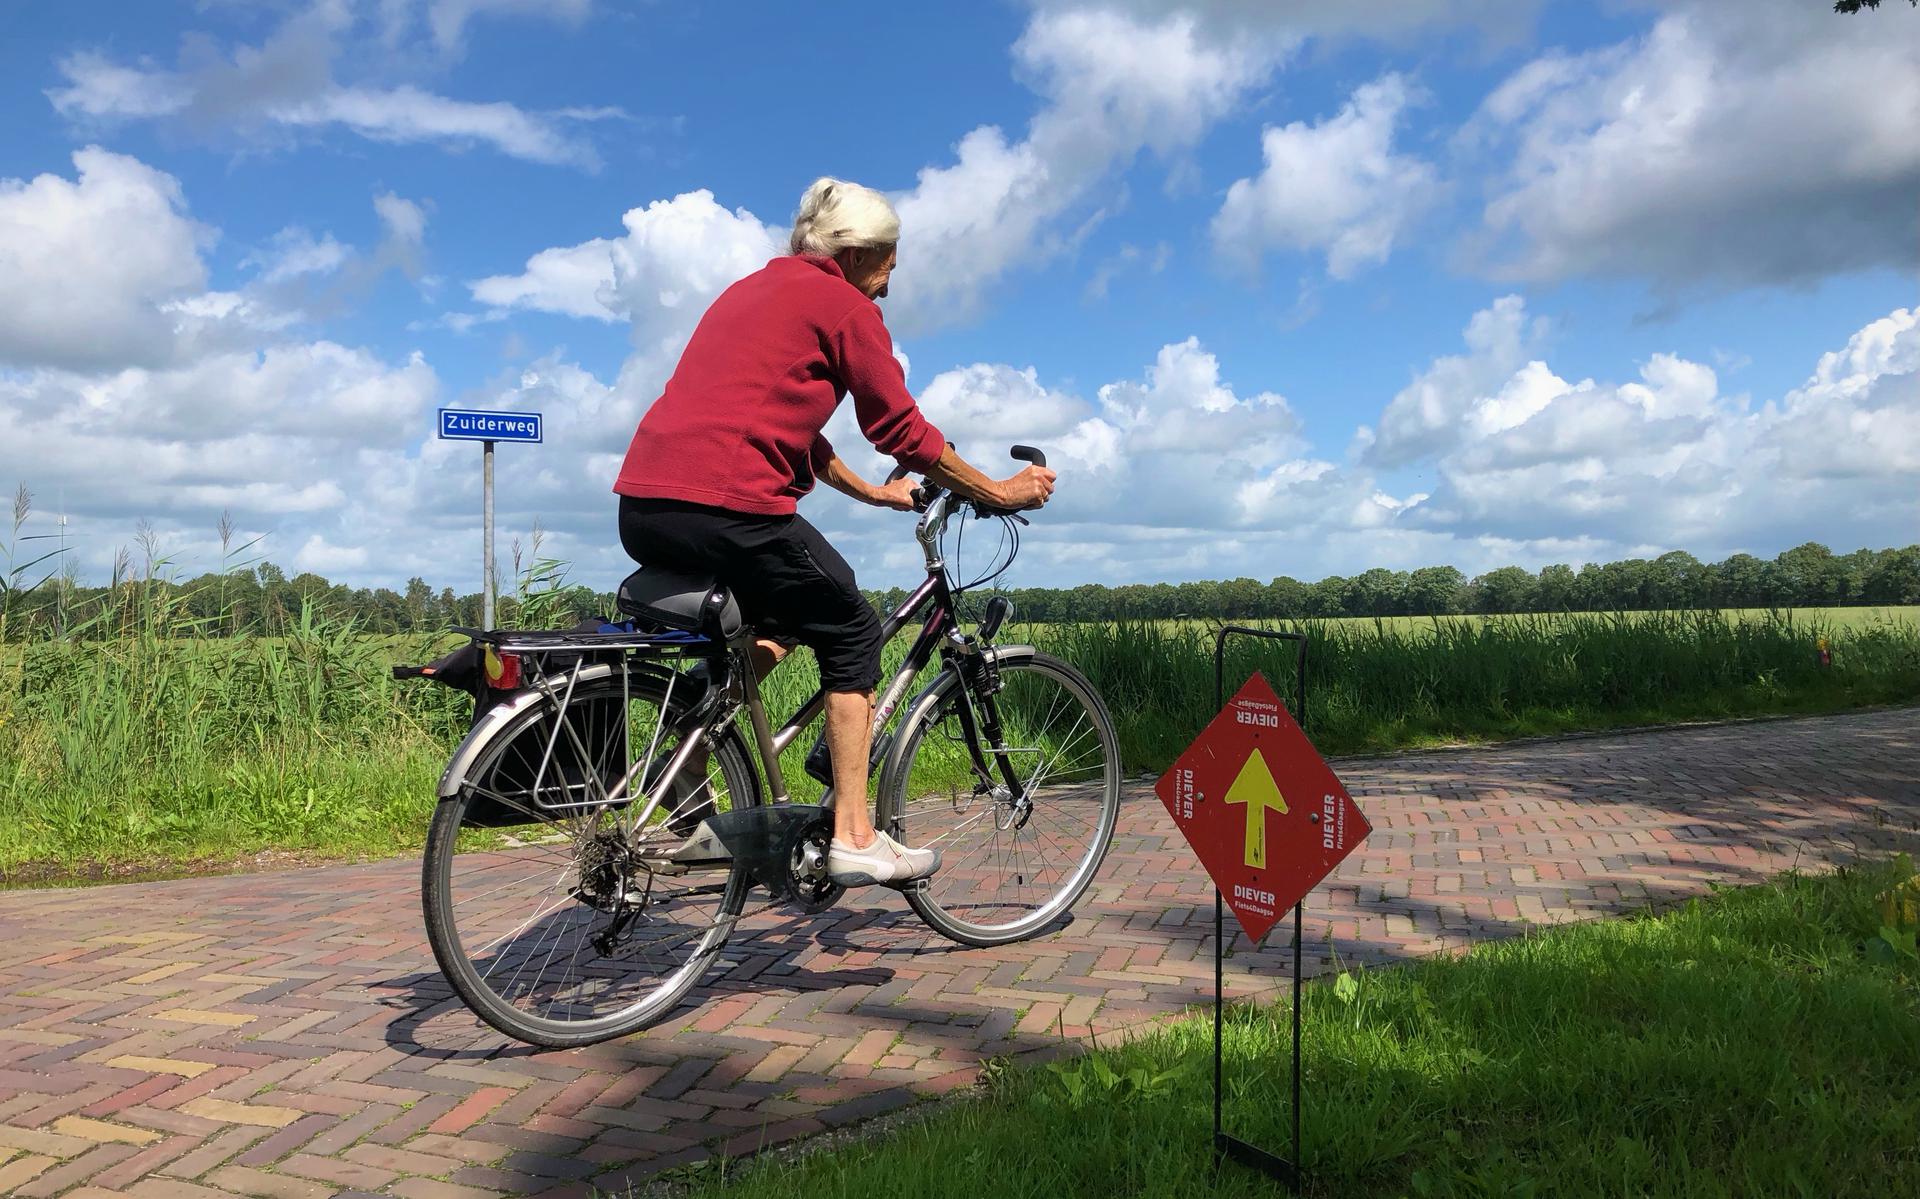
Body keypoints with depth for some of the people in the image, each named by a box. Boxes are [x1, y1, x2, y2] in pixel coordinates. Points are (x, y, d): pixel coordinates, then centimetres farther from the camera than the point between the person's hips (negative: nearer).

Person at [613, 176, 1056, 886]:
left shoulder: (751, 291, 29)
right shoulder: (844, 307, 3)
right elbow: (903, 430, 3)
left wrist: (872, 493, 40)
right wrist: (999, 493, 15)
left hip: (641, 508, 9)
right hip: (727, 508, -9)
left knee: (774, 627, 28)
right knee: (852, 635, 9)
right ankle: (854, 839, 7)